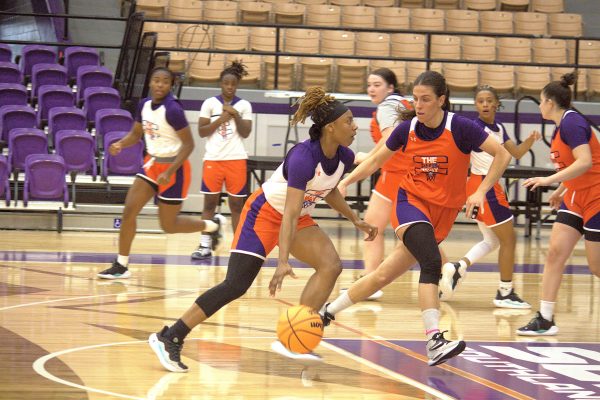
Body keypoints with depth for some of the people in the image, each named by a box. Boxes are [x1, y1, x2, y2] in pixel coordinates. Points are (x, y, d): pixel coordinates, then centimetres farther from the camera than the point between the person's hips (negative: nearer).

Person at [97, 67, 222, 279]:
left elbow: (188, 144, -19)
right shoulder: (144, 105, 0)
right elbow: (136, 134, 14)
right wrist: (120, 144, -7)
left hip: (174, 167, -6)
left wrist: (170, 172, -24)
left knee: (169, 225, 3)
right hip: (152, 163, 7)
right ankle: (121, 265, 2)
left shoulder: (172, 109, -21)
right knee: (129, 210, -5)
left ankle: (211, 226, 28)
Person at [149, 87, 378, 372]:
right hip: (265, 212, -8)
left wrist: (355, 221, 14)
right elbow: (289, 214, -37)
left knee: (331, 265, -13)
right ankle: (168, 338, -9)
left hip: (299, 217, 8)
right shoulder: (304, 157, -31)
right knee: (236, 285, -15)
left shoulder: (344, 157, -6)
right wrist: (283, 262, -45)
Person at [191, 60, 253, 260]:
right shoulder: (210, 103, 3)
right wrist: (221, 118, -12)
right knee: (209, 202, 0)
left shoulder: (244, 105, 5)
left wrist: (235, 115, -13)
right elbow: (202, 131, -1)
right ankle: (205, 245, 3)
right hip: (213, 159, 0)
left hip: (236, 159, 0)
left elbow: (245, 133, 0)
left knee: (236, 204, 2)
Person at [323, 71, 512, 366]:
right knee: (432, 262, -29)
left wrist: (481, 192, -14)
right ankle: (435, 341, -36)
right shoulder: (407, 129, -3)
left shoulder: (460, 128, -11)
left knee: (385, 275, 2)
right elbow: (375, 161, 13)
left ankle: (327, 311, 19)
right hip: (410, 202, -1)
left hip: (443, 213, 1)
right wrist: (344, 182, 3)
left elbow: (502, 155, -7)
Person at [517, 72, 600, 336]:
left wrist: (549, 180, -31)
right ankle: (545, 319, -3)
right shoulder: (560, 127, 10)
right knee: (555, 252, -2)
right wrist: (561, 192, 29)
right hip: (575, 199, 9)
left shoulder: (571, 123, -18)